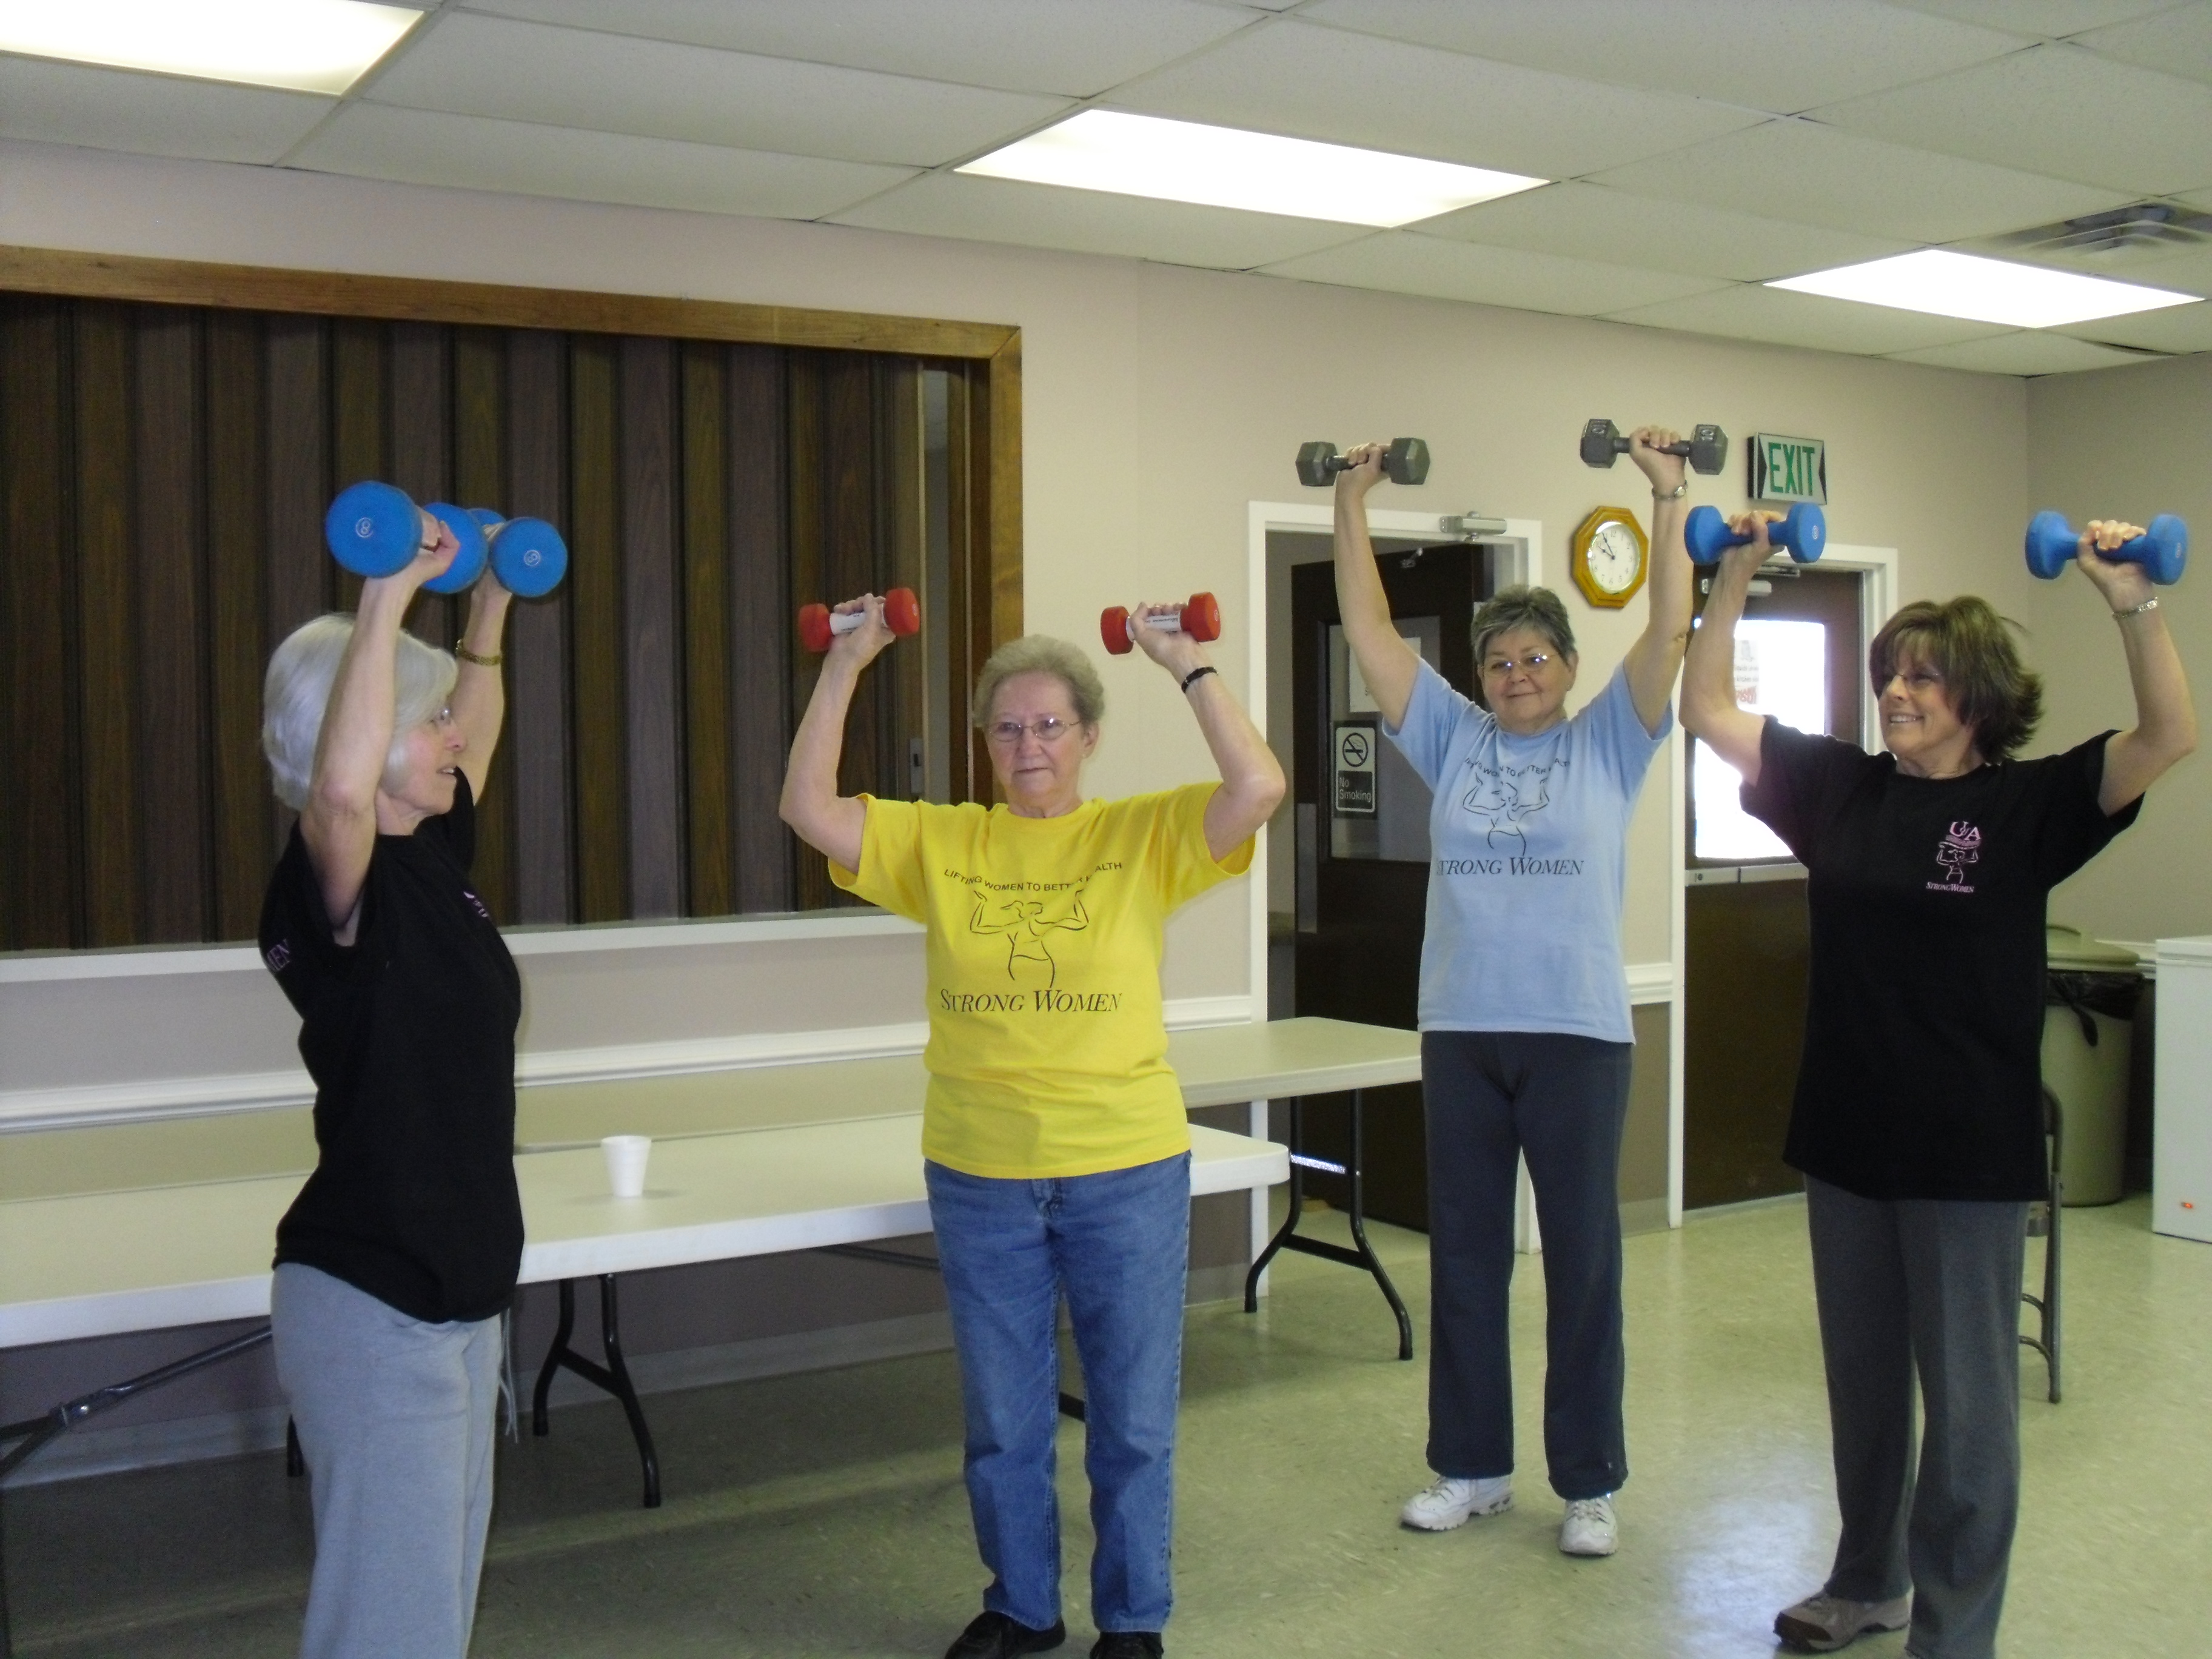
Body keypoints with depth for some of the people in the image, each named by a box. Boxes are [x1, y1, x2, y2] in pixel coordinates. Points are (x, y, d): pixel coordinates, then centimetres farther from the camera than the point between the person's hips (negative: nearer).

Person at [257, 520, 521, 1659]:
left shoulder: (433, 860, 6)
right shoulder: (332, 884, -17)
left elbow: (472, 743, 26)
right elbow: (341, 788, -41)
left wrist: (491, 607, 24)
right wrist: (387, 596, -37)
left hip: (459, 1291, 9)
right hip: (371, 1305, -9)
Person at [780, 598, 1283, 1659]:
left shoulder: (1144, 836, -3)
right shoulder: (939, 842, 3)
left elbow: (1258, 788, -17)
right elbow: (807, 808, -4)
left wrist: (1185, 665, -13)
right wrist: (845, 666, -7)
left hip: (1127, 1170, -2)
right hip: (979, 1175, 2)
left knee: (1133, 1416, 11)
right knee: (1001, 1419, 17)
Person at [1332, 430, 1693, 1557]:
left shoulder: (1607, 744, 4)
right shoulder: (1452, 740, 9)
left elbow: (1667, 630, -5)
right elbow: (1369, 629, 6)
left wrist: (1667, 495, -9)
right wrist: (1352, 503, 2)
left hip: (1580, 1033, -3)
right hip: (1461, 1032, 3)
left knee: (1582, 1259, 5)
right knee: (1463, 1253, 10)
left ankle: (1590, 1482, 17)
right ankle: (1470, 1465, 24)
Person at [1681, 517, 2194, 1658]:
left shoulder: (2028, 805, -6)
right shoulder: (1839, 786, 4)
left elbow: (2170, 736, -18)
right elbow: (1707, 710, 6)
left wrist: (2130, 601, -29)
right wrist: (1735, 580, -3)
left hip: (1969, 1149, -4)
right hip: (1845, 1136, 5)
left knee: (1965, 1396, 4)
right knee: (1861, 1379, 19)